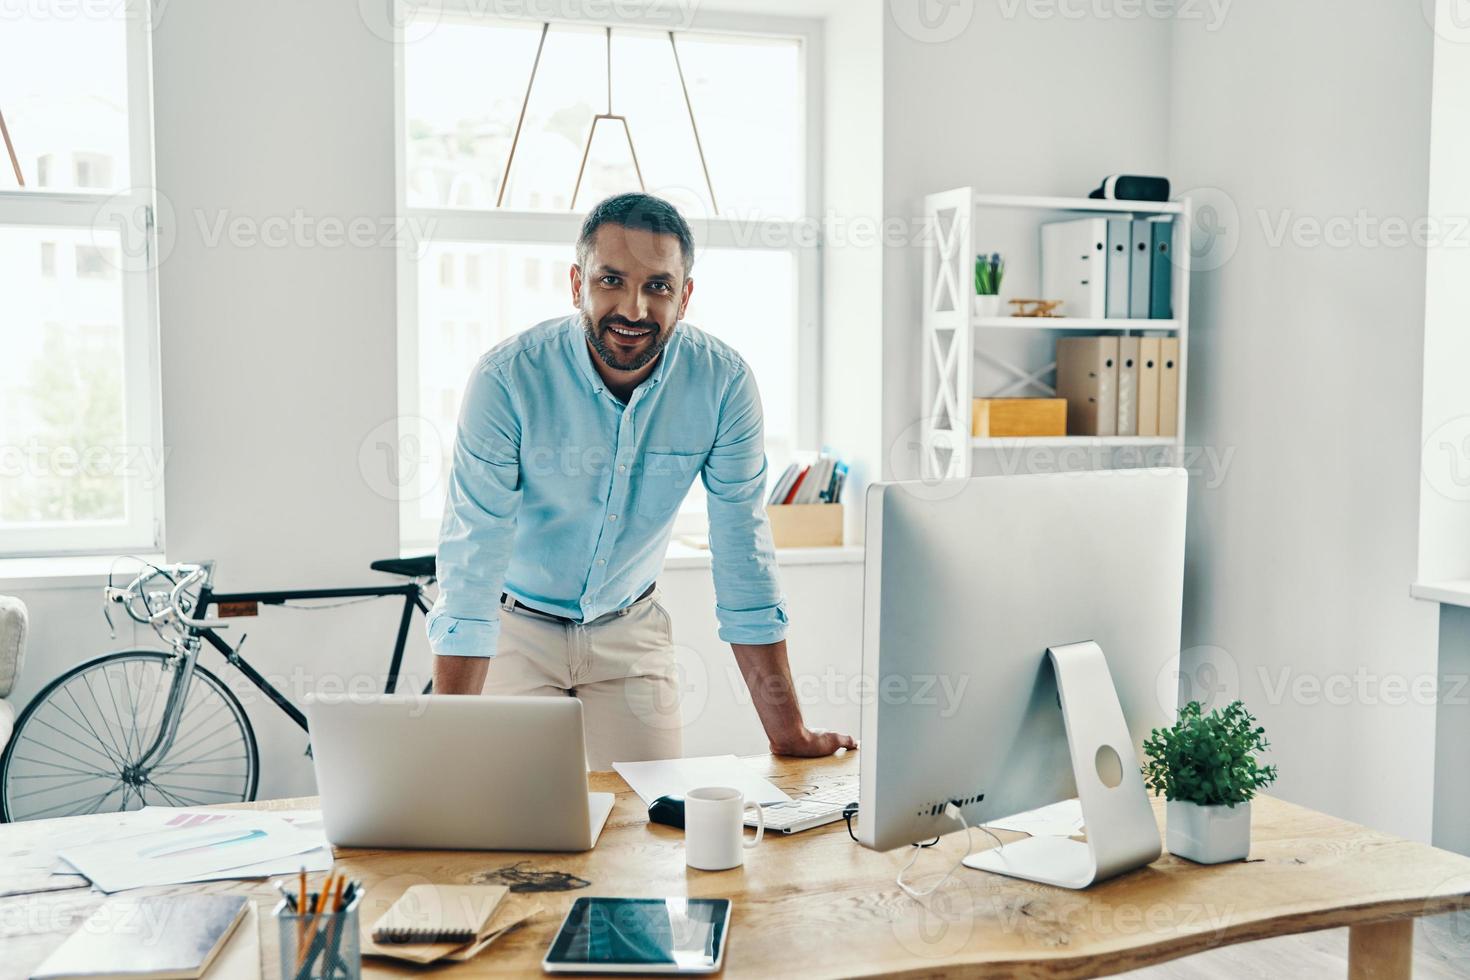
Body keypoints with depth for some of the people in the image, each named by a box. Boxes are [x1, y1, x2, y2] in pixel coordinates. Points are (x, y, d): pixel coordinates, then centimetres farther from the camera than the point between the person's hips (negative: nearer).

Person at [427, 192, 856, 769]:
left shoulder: (723, 382, -20)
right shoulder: (508, 378, -26)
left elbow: (744, 559, -14)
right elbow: (472, 569, -28)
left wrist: (789, 733, -16)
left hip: (628, 628, 2)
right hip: (516, 623, -2)